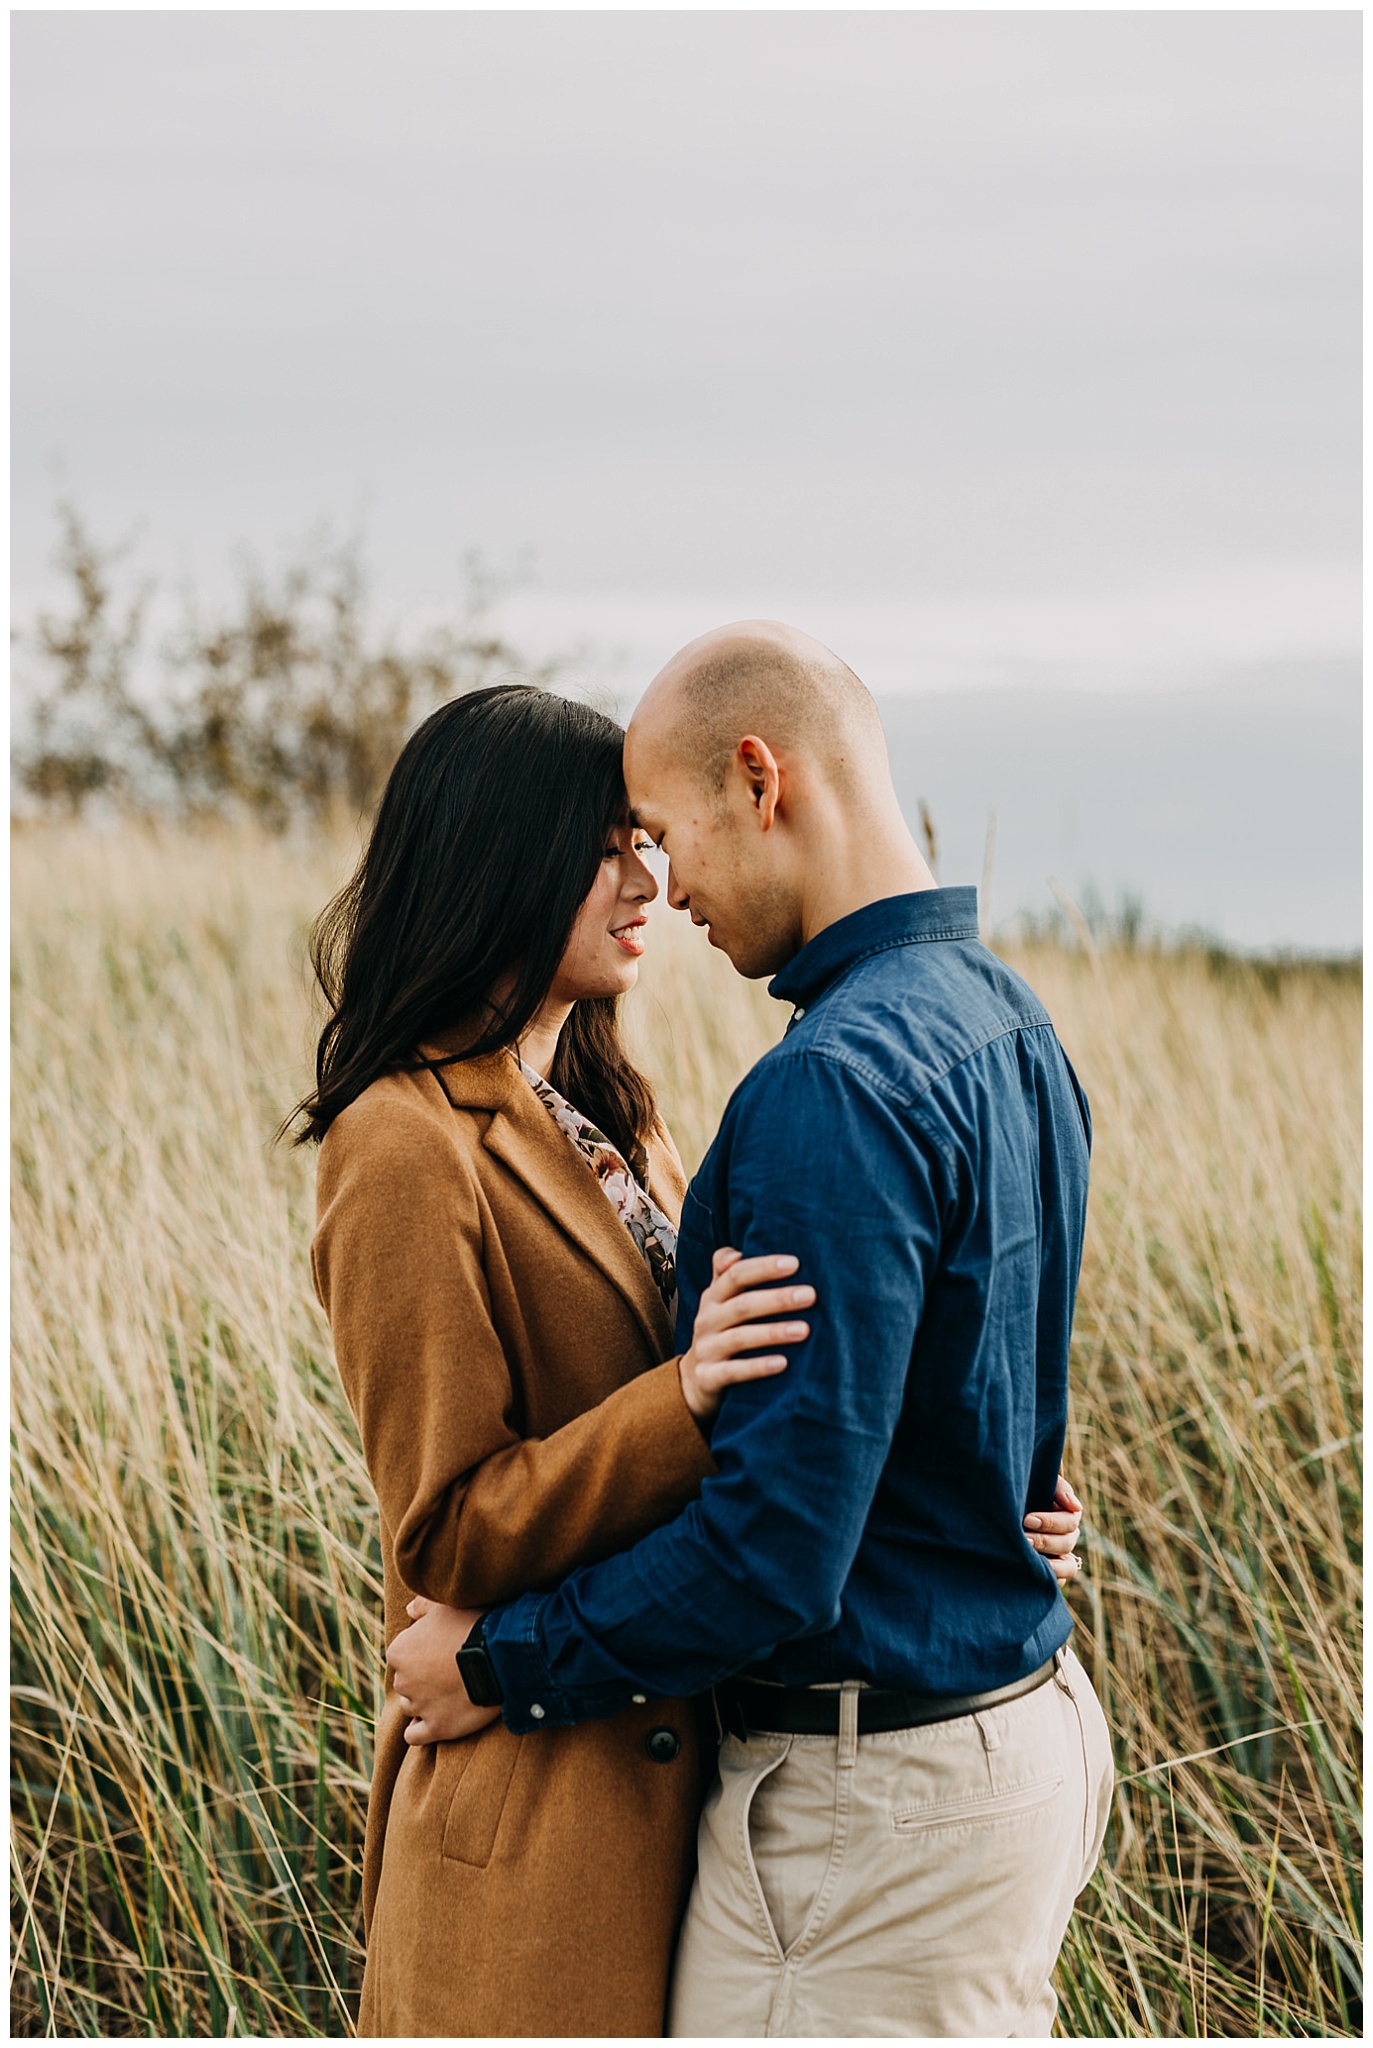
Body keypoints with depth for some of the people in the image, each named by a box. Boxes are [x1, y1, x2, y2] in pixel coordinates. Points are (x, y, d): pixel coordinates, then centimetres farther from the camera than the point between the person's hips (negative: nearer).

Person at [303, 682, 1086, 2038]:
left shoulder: (602, 1112, 13)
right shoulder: (407, 1150, -17)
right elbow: (450, 1533, -18)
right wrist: (684, 1398, -30)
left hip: (667, 1748, 9)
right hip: (539, 1796, -8)